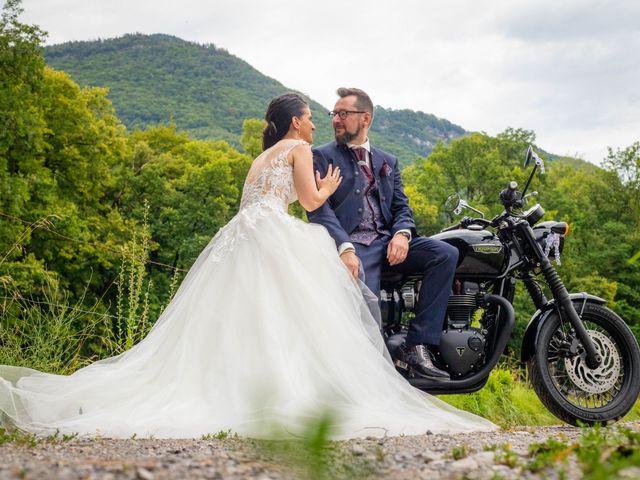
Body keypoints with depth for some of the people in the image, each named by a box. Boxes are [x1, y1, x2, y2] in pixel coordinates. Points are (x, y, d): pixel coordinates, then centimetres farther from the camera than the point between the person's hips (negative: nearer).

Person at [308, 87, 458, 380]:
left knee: (446, 254, -19)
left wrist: (402, 234, -10)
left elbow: (401, 206, 15)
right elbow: (318, 209, -5)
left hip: (387, 244, 5)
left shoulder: (388, 161, 24)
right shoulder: (322, 157, 9)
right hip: (351, 248, -5)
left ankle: (417, 345, -21)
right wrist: (344, 248, -22)